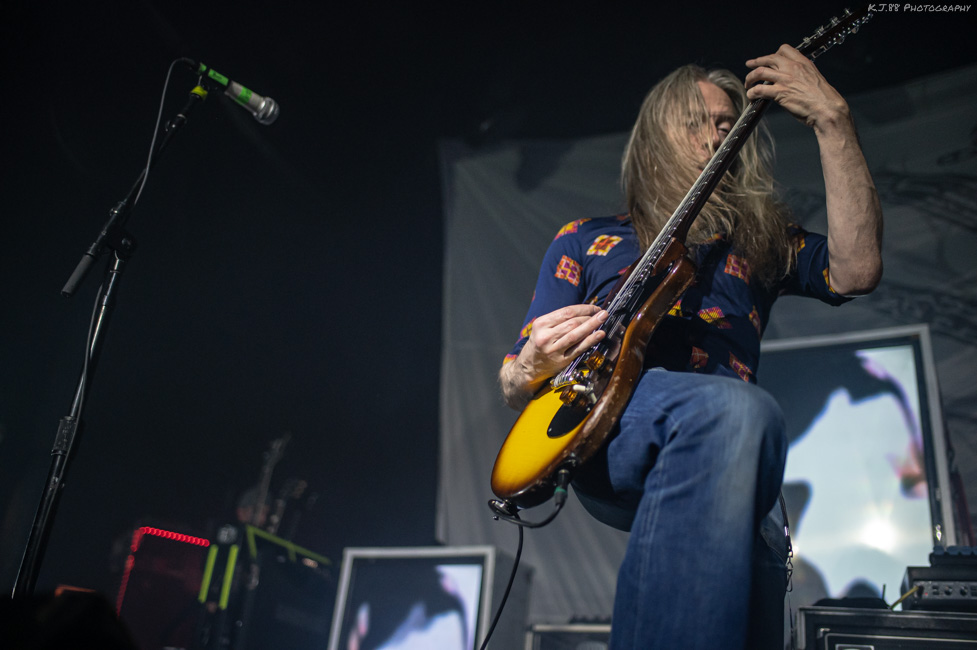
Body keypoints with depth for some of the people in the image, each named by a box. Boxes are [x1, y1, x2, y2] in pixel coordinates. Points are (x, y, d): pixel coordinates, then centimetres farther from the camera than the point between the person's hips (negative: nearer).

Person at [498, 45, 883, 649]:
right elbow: (514, 383, 19)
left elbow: (857, 268, 3)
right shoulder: (585, 240, 22)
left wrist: (832, 119, 4)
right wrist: (533, 368, -7)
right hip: (603, 423, -2)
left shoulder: (763, 241, 26)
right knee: (737, 407, -33)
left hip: (725, 450, 3)